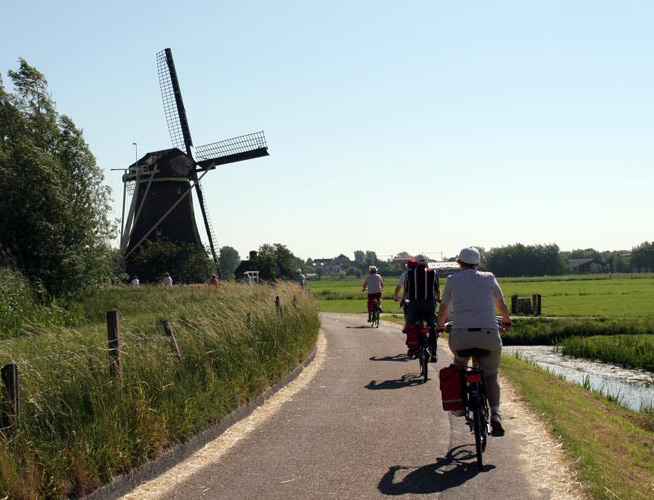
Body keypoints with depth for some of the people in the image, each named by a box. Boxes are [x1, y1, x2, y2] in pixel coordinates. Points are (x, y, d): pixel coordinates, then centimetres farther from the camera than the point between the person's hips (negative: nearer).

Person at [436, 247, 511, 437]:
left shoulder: (453, 280, 12)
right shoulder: (489, 278, 14)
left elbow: (444, 308, 26)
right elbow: (501, 305, 31)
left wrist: (440, 325, 47)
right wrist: (507, 321, 51)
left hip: (461, 336, 0)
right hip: (489, 334, 0)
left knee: (459, 364, 32)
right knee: (490, 375, 16)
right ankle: (495, 414, -5)